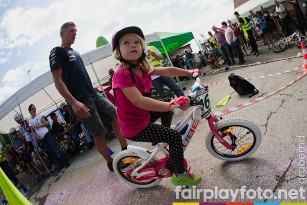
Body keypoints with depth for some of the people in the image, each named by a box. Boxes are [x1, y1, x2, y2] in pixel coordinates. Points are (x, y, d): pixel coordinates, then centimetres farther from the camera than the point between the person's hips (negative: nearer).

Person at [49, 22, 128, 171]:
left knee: (116, 115, 0)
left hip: (93, 94, 8)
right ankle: (111, 163, 14)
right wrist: (73, 102, -26)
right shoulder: (57, 52, -3)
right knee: (99, 134, -4)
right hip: (80, 100, -8)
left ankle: (126, 151, 13)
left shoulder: (75, 52, 22)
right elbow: (57, 80, -14)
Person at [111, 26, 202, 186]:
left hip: (143, 115, 9)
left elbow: (168, 71, 10)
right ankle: (180, 175, 13)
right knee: (175, 137, -10)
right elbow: (139, 101, -37)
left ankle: (163, 140, 36)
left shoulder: (143, 68, 0)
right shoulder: (122, 73, -27)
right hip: (135, 127, -9)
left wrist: (189, 72, 14)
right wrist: (171, 105, -42)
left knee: (167, 106, 21)